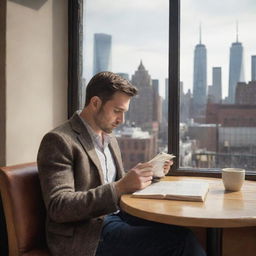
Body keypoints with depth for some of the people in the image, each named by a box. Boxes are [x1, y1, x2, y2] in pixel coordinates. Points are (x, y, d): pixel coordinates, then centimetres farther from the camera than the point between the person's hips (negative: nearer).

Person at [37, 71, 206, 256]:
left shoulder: (110, 139, 15)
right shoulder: (59, 140, -12)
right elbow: (58, 207, -20)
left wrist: (149, 173, 4)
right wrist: (120, 187, -28)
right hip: (88, 234, -7)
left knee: (179, 230, -16)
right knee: (178, 240, -20)